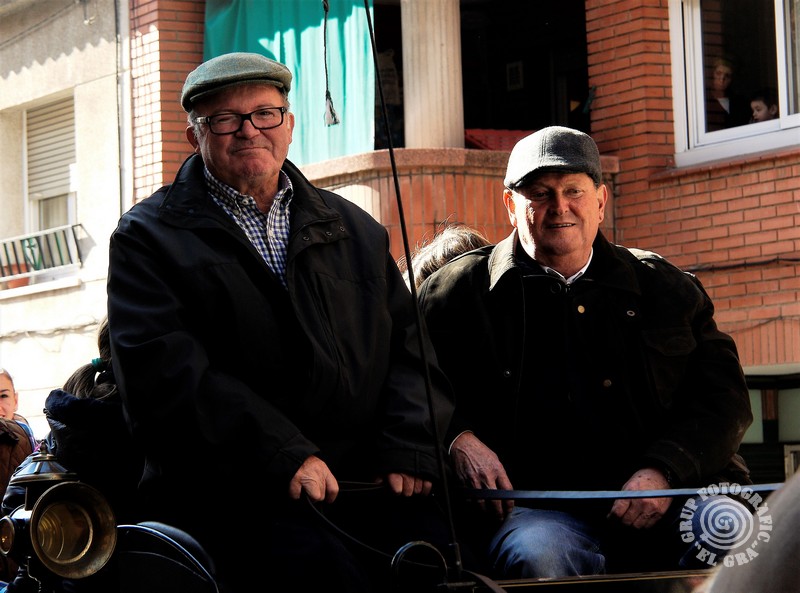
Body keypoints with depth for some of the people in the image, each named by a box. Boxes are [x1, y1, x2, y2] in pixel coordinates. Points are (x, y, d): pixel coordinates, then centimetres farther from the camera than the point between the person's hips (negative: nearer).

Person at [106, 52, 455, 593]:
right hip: (232, 486, -4)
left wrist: (409, 449, -4)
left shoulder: (357, 230, 24)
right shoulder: (147, 238, 9)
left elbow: (409, 343, 16)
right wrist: (283, 456, -16)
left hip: (371, 483, 4)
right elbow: (165, 367, -5)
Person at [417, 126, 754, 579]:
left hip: (670, 500, 3)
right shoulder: (460, 291, 12)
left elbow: (723, 395, 12)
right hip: (537, 504, -2)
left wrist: (664, 471, -5)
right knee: (535, 555, -37)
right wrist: (456, 438, -9)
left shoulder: (664, 286, 18)